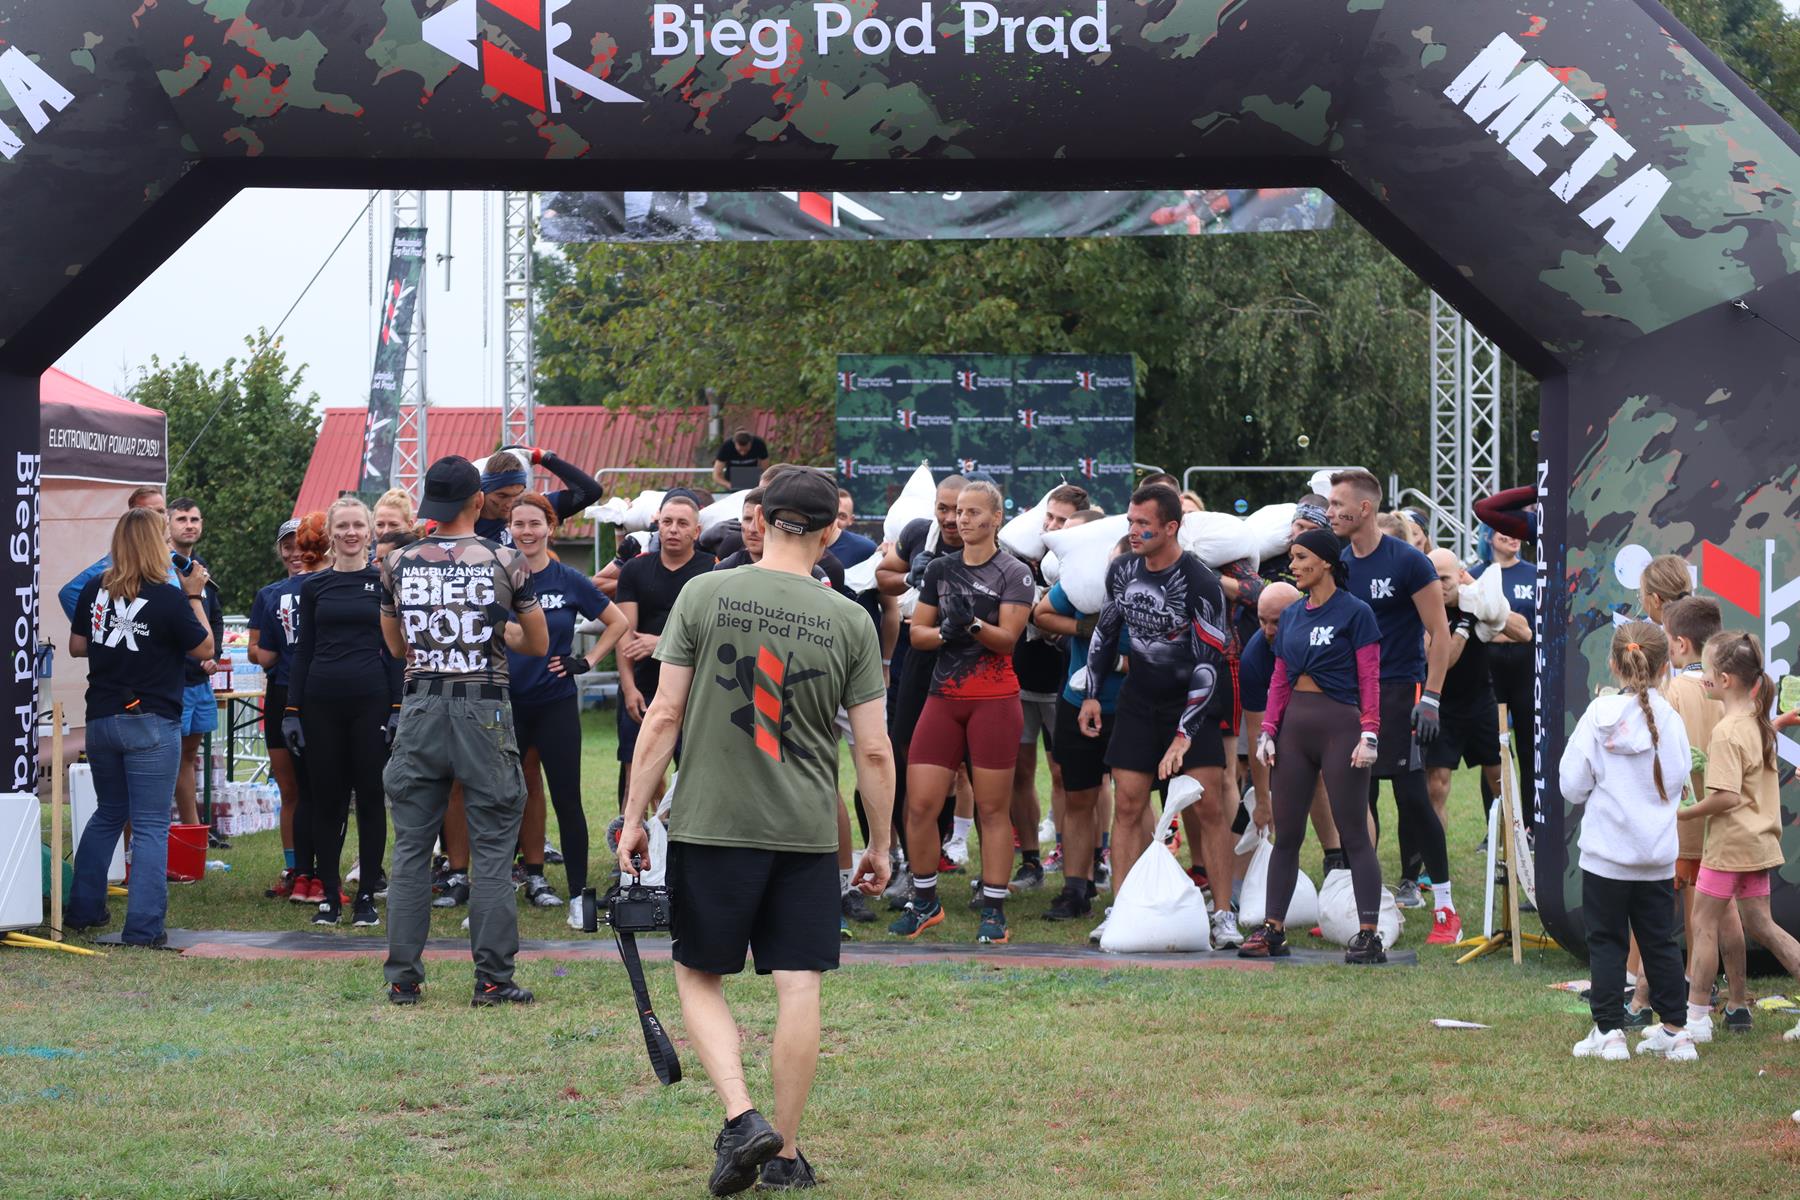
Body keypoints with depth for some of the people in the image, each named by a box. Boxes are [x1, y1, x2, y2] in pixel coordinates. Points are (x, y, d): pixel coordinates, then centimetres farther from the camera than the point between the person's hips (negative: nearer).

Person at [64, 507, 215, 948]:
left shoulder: (94, 590, 1)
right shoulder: (170, 599, -15)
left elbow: (76, 645, 9)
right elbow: (204, 649, -5)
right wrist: (195, 597, 0)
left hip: (101, 720, 6)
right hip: (151, 724, -6)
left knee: (108, 814, 23)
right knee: (151, 825, -1)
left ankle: (83, 910, 27)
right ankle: (143, 926, -6)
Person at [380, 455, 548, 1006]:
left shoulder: (398, 564, 3)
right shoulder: (506, 562, -3)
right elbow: (539, 645, 8)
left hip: (420, 708, 2)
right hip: (484, 709, -2)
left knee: (410, 847, 8)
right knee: (492, 848, 3)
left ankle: (403, 976, 9)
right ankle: (492, 978, 2)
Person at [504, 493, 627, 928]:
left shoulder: (569, 581, 0)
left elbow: (619, 622, 9)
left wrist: (586, 661, 1)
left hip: (555, 702, -1)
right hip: (506, 703, 1)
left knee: (567, 801, -1)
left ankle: (578, 896, 6)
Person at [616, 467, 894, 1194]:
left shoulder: (703, 596, -3)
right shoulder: (851, 622, 0)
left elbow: (663, 715, -4)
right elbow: (875, 751, 2)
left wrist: (635, 817, 3)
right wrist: (880, 845, 14)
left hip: (711, 826, -1)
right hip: (807, 834, 1)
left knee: (699, 978, 10)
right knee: (799, 988, 5)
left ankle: (742, 1118, -8)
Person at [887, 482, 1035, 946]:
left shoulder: (1014, 574, 0)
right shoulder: (940, 569, 12)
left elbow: (1007, 637, -9)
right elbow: (916, 632, 12)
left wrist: (973, 624, -26)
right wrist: (944, 632, -9)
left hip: (994, 701, -4)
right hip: (943, 698, 4)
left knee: (993, 808, -1)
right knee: (919, 804, -2)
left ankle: (994, 910, 5)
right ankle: (924, 902, 14)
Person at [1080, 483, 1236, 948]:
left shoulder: (1200, 584, -21)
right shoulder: (1122, 570, -3)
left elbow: (1209, 666, -21)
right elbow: (1106, 630, 13)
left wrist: (1183, 736, -25)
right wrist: (1092, 694, 11)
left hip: (1193, 703, -5)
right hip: (1140, 700, 5)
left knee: (1212, 806, -10)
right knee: (1127, 805, 0)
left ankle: (1223, 915, -4)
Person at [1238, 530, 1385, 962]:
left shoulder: (1354, 613, -4)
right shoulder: (1291, 616, 14)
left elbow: (1370, 680, -8)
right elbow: (1279, 680, 15)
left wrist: (1369, 735, -16)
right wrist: (1266, 732, 6)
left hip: (1339, 724, -6)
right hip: (1294, 727, 6)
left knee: (1353, 834, -5)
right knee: (1286, 834, 6)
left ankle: (1368, 935, -5)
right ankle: (1272, 930, 9)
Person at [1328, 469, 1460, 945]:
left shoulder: (1407, 562, -9)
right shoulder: (1337, 564, 9)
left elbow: (1440, 633, -8)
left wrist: (1431, 699, -15)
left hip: (1399, 691, -6)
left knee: (1412, 797, -9)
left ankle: (1446, 908, -2)